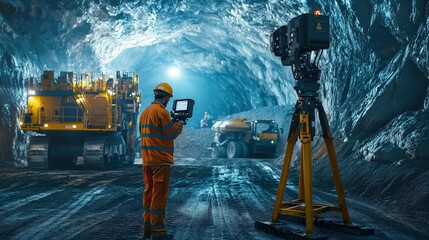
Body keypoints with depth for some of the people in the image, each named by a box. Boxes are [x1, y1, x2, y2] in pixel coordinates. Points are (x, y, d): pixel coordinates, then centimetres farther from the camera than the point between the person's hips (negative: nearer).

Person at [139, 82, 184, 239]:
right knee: (159, 194, -4)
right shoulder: (162, 112, -13)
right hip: (160, 159, -9)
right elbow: (172, 134, -12)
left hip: (147, 160, 9)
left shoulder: (145, 112, 14)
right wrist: (179, 124, 7)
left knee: (149, 191, 13)